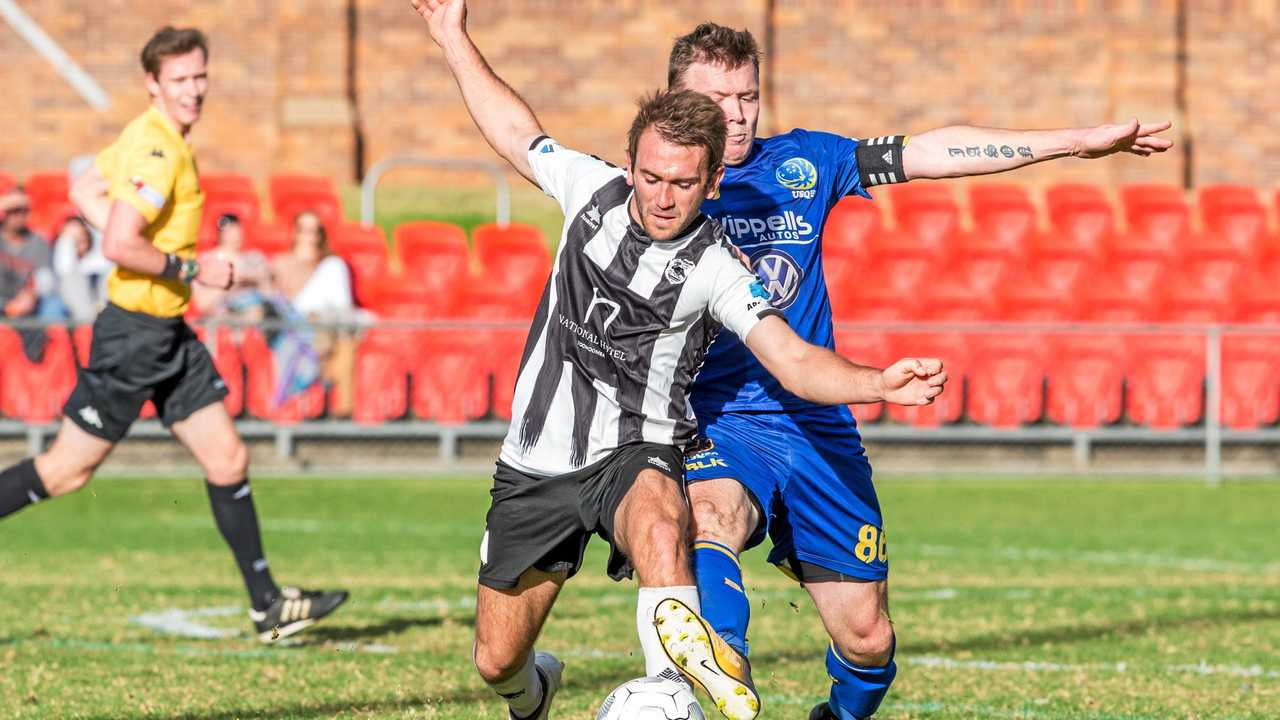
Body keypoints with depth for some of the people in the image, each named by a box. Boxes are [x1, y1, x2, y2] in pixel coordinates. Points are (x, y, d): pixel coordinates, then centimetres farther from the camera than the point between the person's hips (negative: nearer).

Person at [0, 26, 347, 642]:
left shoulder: (149, 136, 10)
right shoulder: (157, 150, -20)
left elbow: (84, 191, 21)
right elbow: (118, 246, -27)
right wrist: (193, 270, -17)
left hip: (168, 335, 10)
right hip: (135, 331, -10)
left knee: (228, 459, 7)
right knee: (68, 469, -1)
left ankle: (268, 605, 12)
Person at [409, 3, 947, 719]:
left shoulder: (717, 267, -13)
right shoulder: (595, 190, -2)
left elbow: (793, 361, -22)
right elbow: (516, 131, 17)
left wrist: (880, 383, -39)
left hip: (634, 454, -4)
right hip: (535, 463, 4)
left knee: (659, 522, -42)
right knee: (497, 660, 10)